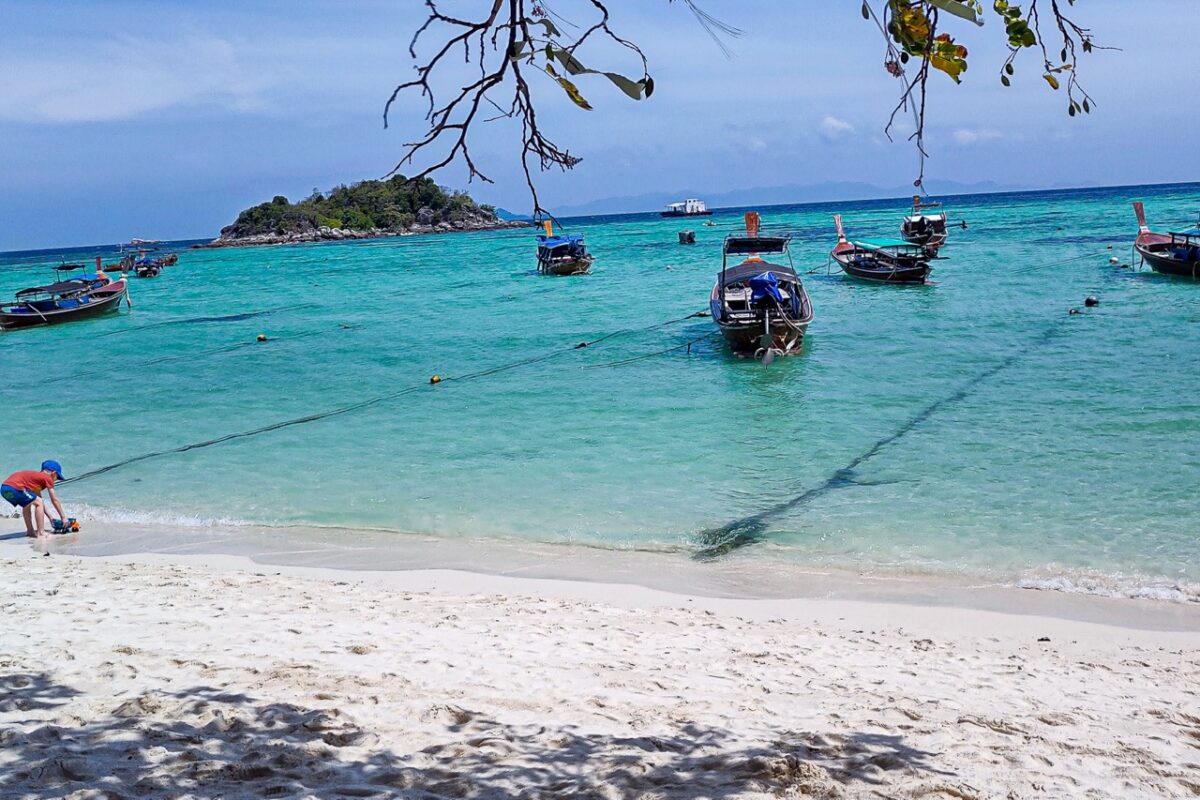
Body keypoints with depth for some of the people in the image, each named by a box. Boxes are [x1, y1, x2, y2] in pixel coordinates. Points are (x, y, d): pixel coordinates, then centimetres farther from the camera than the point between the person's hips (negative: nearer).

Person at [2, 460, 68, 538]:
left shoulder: (37, 475, 30)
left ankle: (30, 531, 34)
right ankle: (41, 533, -4)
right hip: (14, 488, -10)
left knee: (27, 504, 30)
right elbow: (54, 500, 7)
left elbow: (38, 499, 35)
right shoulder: (47, 478, 5)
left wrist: (50, 517, 37)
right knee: (38, 503, 0)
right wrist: (63, 517, 15)